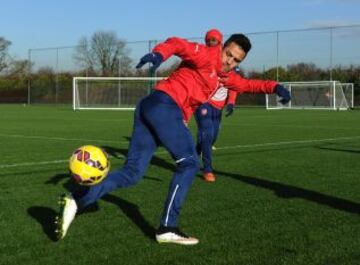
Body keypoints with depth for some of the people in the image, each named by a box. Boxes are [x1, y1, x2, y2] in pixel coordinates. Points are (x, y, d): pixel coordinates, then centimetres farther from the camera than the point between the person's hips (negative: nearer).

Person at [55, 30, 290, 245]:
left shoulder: (226, 77, 26)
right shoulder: (206, 55, -1)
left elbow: (248, 85, 38)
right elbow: (179, 44, -16)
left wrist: (274, 87, 21)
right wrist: (158, 54, -37)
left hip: (149, 109, 9)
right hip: (164, 104, -9)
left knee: (132, 173, 1)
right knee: (189, 163, -7)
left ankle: (76, 201, -10)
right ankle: (167, 228, -9)